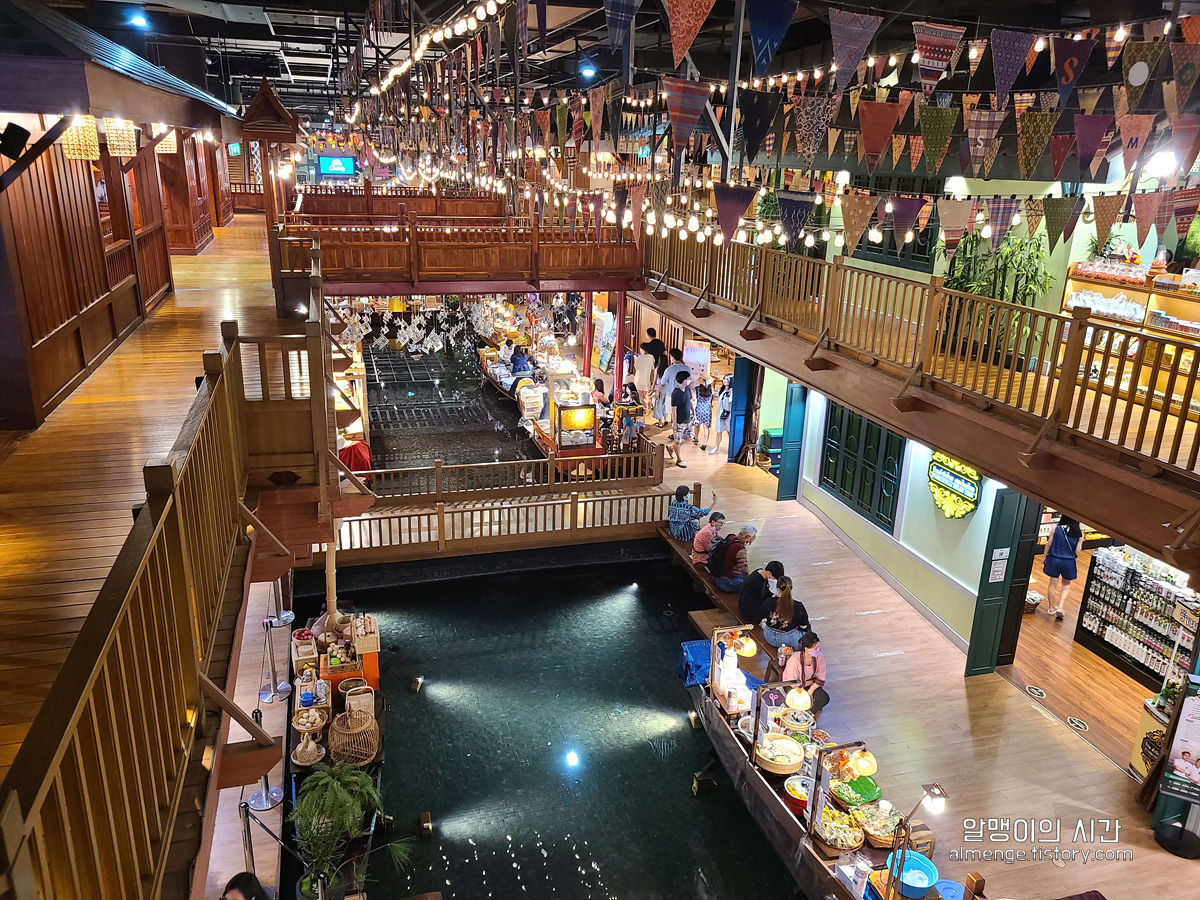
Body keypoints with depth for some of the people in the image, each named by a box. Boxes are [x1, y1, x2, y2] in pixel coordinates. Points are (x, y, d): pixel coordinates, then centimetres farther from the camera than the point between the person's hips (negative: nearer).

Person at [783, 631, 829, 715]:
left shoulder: (819, 658, -19)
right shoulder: (794, 660, -33)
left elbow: (820, 679, -10)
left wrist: (810, 692, -21)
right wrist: (811, 681, -13)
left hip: (810, 685, 5)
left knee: (824, 698, -18)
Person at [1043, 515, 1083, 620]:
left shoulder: (1056, 529, -12)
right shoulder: (1079, 533, -10)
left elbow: (1049, 545, -7)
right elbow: (1077, 550, -7)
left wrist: (1045, 557, 7)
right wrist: (1081, 539, 6)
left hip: (1054, 559, 0)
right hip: (1069, 562, 0)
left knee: (1053, 584, 13)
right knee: (1066, 584, 20)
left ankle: (1051, 608, 24)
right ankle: (1060, 606, 5)